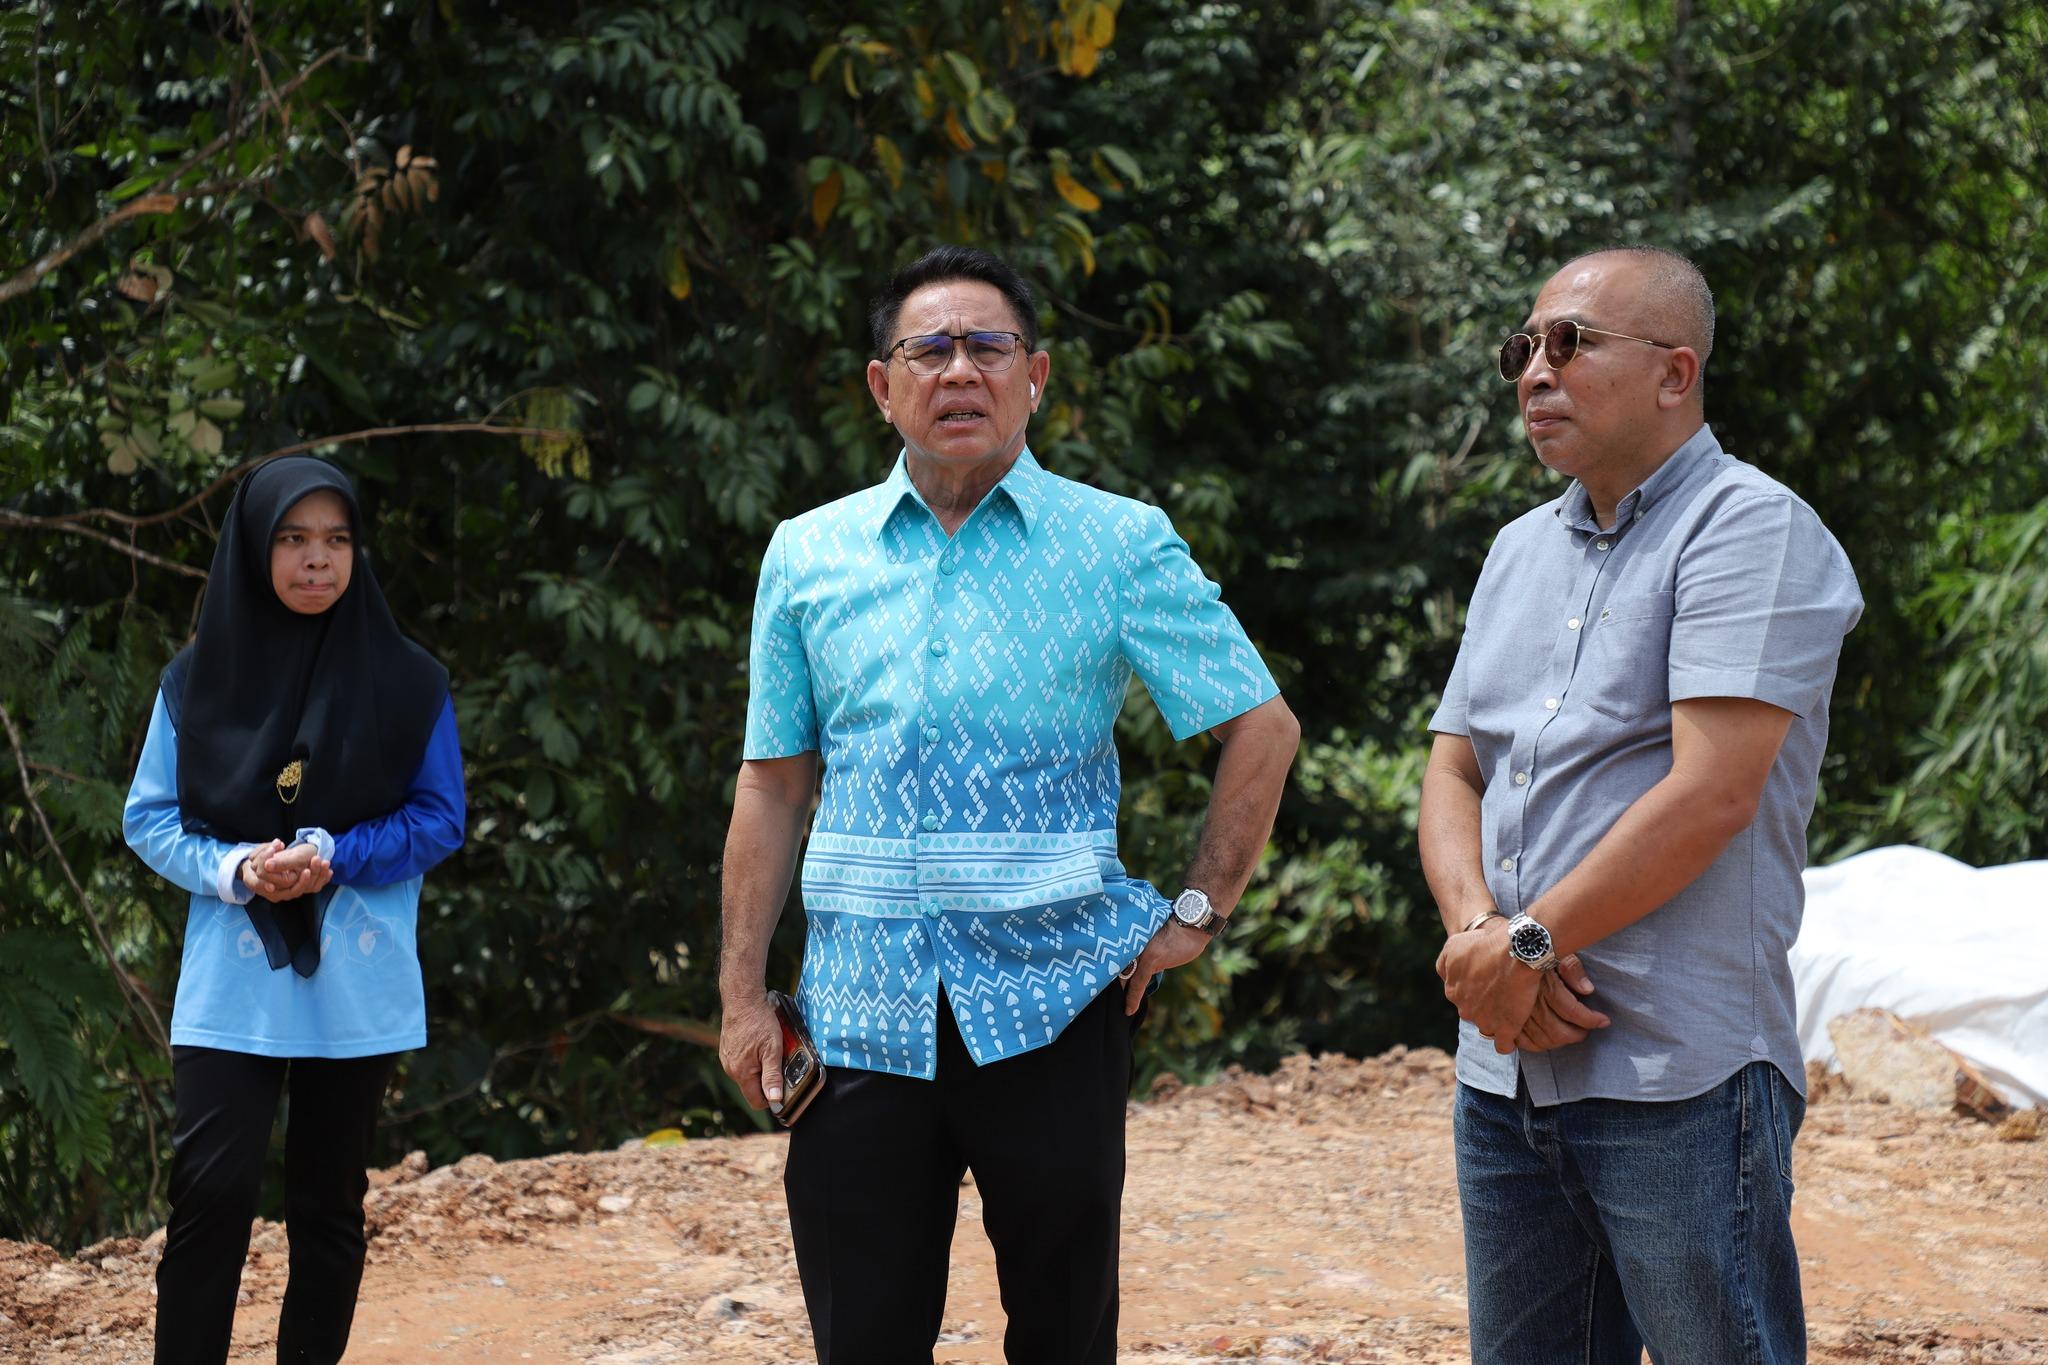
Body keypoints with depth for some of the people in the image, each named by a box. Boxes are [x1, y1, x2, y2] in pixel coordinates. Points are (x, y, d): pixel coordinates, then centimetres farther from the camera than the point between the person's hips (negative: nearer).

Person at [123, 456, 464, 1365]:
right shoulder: (199, 678, 1)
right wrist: (232, 869, -15)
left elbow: (439, 818, 1)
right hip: (230, 989, -1)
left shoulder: (407, 683, 0)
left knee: (329, 1205, 8)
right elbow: (149, 819, 4)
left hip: (356, 991, 1)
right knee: (211, 1195, -11)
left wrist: (331, 856, -15)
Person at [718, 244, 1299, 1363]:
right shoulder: (806, 556, 8)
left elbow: (1262, 727, 5)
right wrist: (742, 993, 6)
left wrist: (1198, 913, -1)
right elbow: (774, 781, 10)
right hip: (860, 1010, 2)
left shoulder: (1120, 546, 1)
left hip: (1050, 1006, -1)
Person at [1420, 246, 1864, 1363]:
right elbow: (1451, 777, 14)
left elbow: (1711, 795, -17)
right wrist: (1481, 931, -6)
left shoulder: (1750, 528, -8)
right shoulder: (1522, 551, 17)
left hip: (1677, 1075, -7)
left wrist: (1528, 943, -12)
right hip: (1503, 1066, 7)